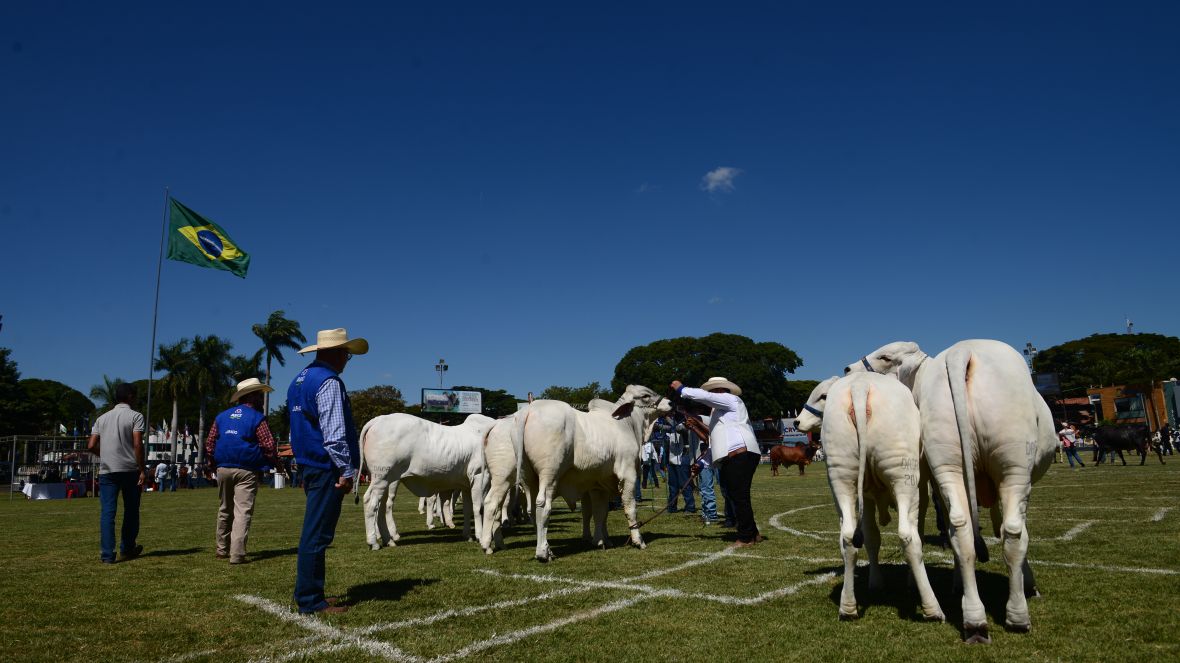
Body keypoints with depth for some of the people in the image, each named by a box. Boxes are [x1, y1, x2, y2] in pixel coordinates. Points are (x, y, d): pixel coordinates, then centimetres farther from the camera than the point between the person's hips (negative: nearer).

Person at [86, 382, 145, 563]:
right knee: (131, 510, 12)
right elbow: (137, 444, -12)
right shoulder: (135, 416, -3)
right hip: (129, 469, -3)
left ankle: (107, 554, -4)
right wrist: (142, 470, -9)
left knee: (107, 512, 1)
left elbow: (91, 446, 7)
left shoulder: (102, 418, 12)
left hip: (106, 470, 4)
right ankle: (127, 548, 22)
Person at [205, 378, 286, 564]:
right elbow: (268, 446, -10)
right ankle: (237, 554, -10)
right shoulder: (257, 418, -6)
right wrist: (275, 463, 4)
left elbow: (209, 444, 12)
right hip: (246, 471, -6)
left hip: (223, 469, 6)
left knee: (225, 510, 19)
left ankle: (222, 549, 28)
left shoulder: (222, 416, 11)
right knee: (242, 512, -5)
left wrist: (213, 465, 21)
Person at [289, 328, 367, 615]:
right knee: (317, 536, -3)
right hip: (327, 468, -10)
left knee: (314, 534, 16)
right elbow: (334, 434, -21)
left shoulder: (300, 379, 15)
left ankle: (309, 596, 25)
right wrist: (347, 471, -16)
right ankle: (311, 601, 5)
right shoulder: (329, 382, -15)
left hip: (310, 465, 10)